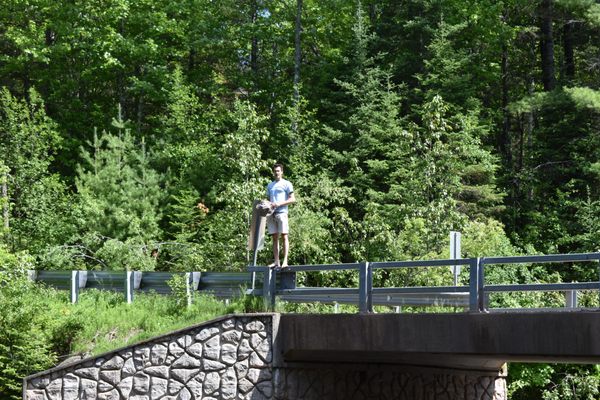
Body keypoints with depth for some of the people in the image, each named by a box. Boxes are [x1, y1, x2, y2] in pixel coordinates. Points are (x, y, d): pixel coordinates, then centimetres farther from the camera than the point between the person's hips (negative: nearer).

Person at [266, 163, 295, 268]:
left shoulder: (286, 184, 5)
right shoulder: (270, 185, 22)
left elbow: (292, 199, -1)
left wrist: (279, 203, -12)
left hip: (281, 212, -5)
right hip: (271, 214, 5)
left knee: (284, 236, -10)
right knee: (275, 237, 3)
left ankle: (285, 261, -15)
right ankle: (276, 261, 2)